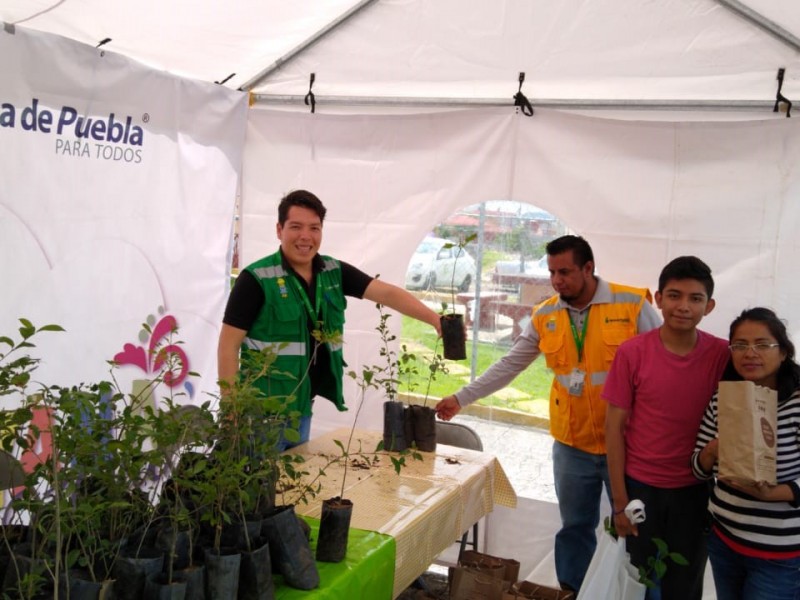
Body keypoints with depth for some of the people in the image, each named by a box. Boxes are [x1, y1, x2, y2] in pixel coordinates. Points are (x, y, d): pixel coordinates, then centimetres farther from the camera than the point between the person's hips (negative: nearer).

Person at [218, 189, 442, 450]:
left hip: (302, 408, 6)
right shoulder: (257, 278, -14)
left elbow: (387, 293, -7)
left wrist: (436, 320, -21)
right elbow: (229, 345, -12)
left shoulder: (334, 272, 2)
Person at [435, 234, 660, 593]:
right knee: (575, 528, 15)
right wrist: (461, 398, 1)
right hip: (572, 446, 3)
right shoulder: (544, 317, 0)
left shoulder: (633, 305, -10)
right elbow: (508, 366, 5)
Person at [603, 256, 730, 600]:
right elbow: (614, 428, -7)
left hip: (694, 492, 1)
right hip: (640, 487, -1)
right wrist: (620, 501, -7)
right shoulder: (632, 353, -12)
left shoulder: (722, 355, -8)